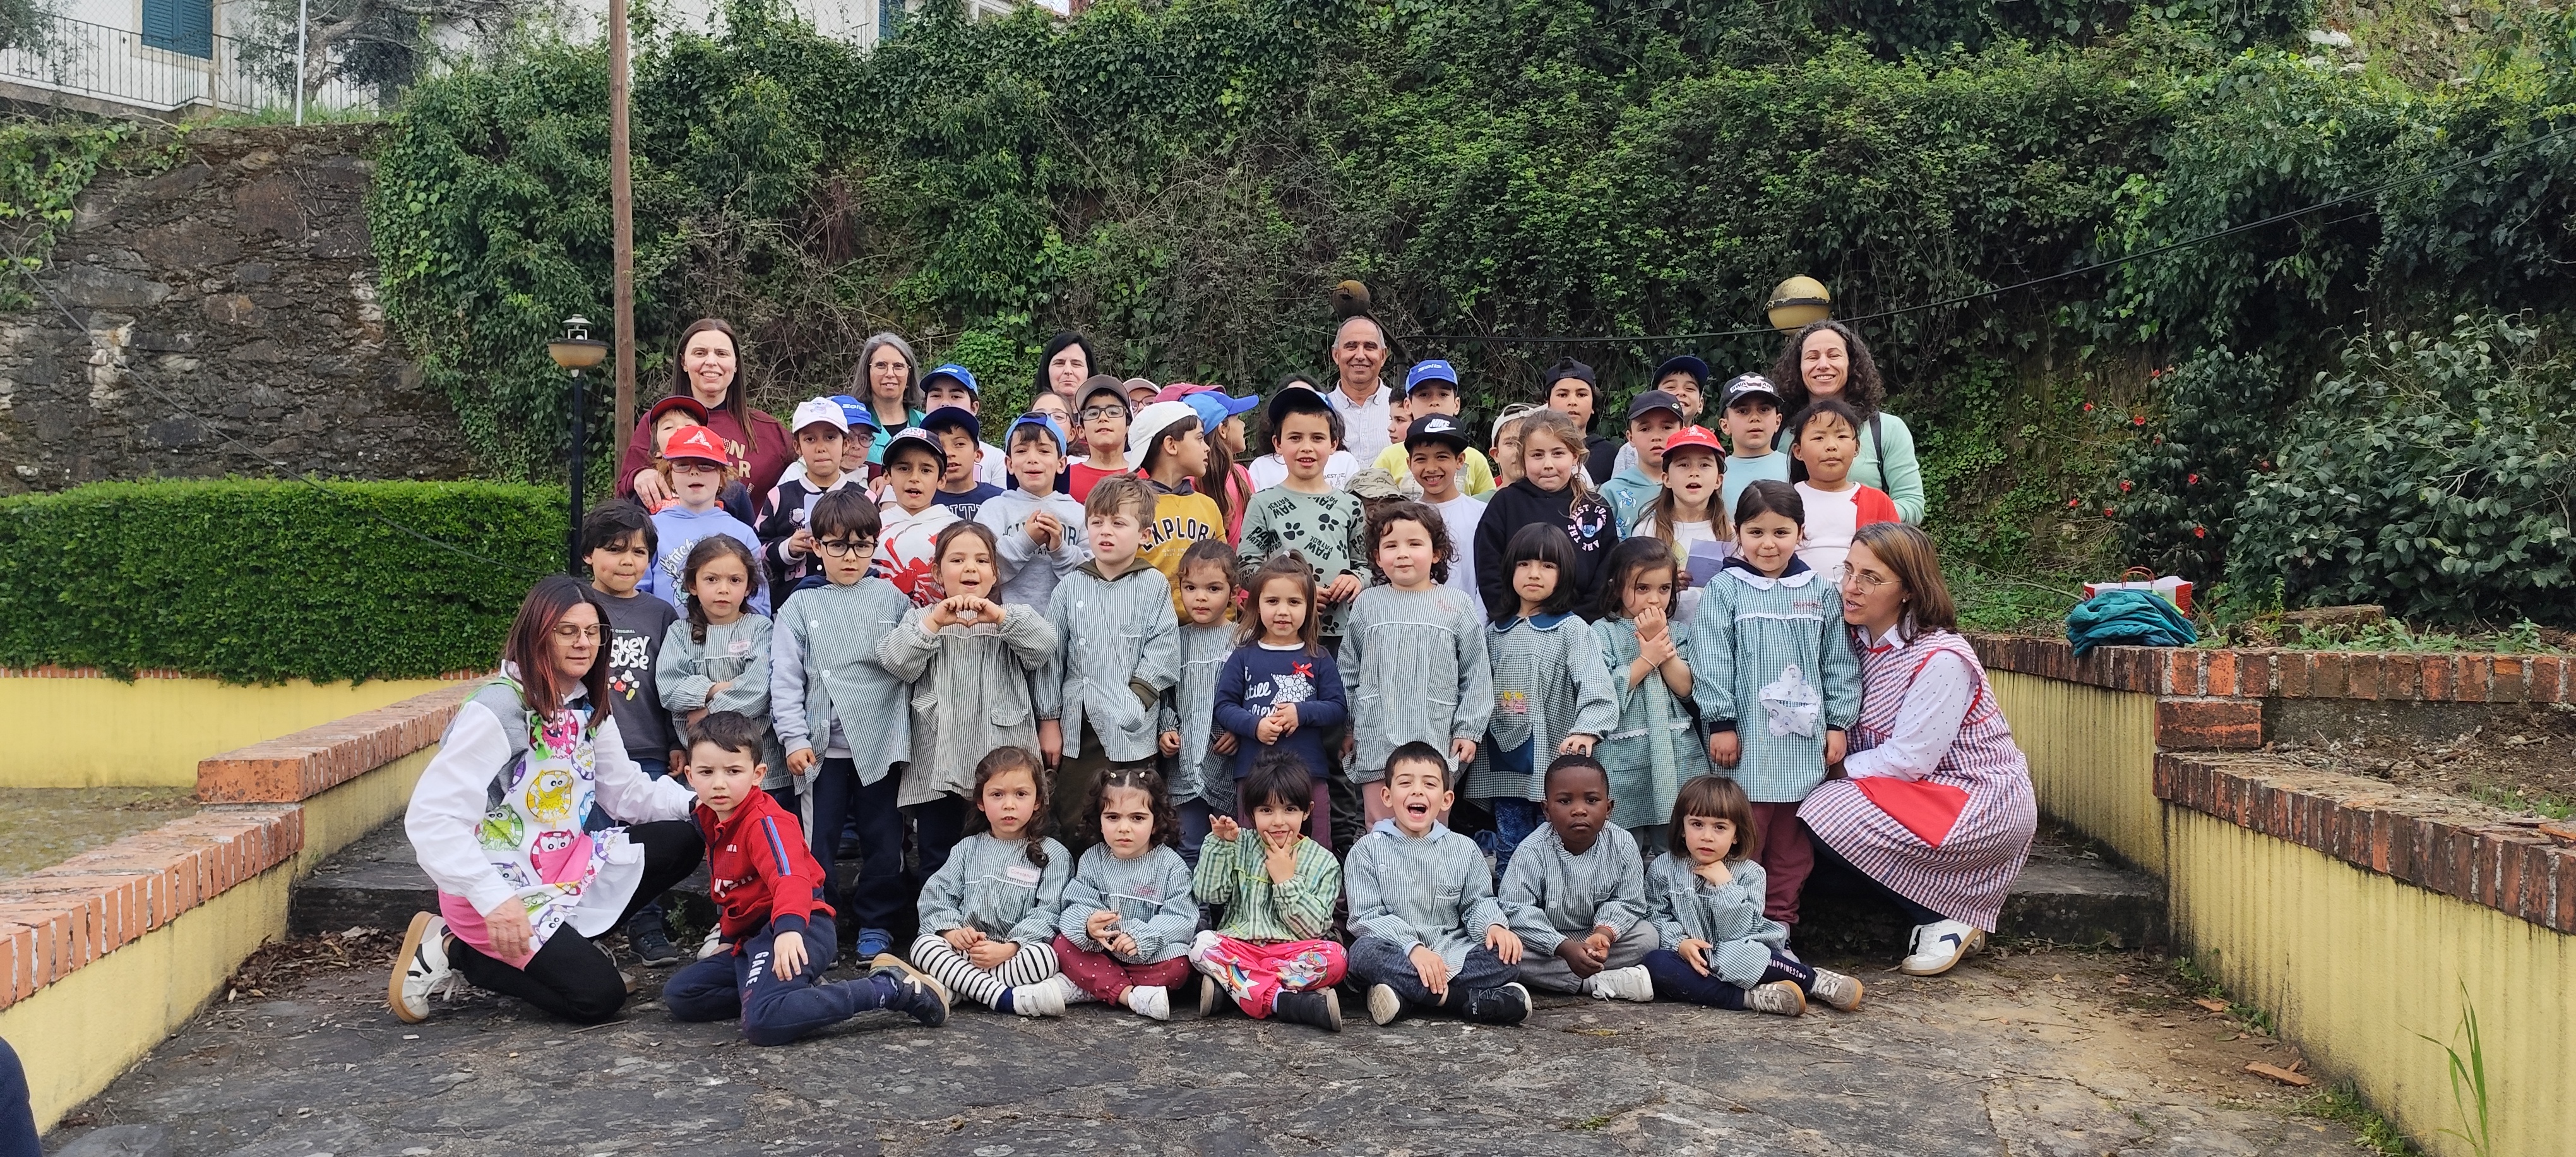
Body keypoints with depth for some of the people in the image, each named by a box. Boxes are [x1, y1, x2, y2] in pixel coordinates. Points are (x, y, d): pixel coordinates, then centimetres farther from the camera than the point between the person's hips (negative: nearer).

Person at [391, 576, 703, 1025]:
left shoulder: (589, 708, 5)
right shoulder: (498, 709, -21)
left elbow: (627, 791, 4)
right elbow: (431, 818, -27)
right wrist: (495, 900, -35)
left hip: (565, 864, 8)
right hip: (499, 885, -8)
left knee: (682, 842, -1)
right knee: (597, 997, -14)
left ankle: (569, 943, 5)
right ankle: (453, 951, 2)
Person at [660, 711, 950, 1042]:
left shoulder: (765, 821, -15)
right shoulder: (712, 821, 14)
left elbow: (790, 877, -34)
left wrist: (789, 927, -52)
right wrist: (727, 937, 35)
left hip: (795, 932, -10)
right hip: (750, 936, 10)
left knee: (763, 1023, -33)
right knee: (678, 994, 8)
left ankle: (893, 987, -22)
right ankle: (809, 992, 0)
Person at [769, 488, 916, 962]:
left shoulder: (893, 599, 5)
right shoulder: (801, 606, 5)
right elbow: (785, 678, 3)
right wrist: (794, 738, -5)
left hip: (881, 742, 0)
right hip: (823, 745, 0)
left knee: (883, 839, 7)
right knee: (818, 839, 5)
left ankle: (876, 924, 20)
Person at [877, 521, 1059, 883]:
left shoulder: (1015, 618, 8)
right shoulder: (921, 618, 10)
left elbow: (1046, 644, -12)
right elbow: (895, 662, -8)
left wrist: (999, 615, -25)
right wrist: (935, 621, -20)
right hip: (938, 769, 1)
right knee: (938, 865, 10)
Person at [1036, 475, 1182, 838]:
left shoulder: (1154, 586, 0)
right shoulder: (1071, 586, 6)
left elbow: (1164, 649, -4)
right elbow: (1051, 655, 7)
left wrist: (1135, 696, -14)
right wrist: (1049, 720, 5)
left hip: (1132, 731, -2)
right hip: (1076, 729, 2)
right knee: (1073, 825, 8)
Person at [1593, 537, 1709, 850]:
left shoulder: (1680, 631, 9)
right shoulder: (1602, 633, -1)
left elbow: (1687, 689, -3)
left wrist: (1661, 640, -10)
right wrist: (1647, 658, -11)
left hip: (1678, 760, 3)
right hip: (1624, 764, -3)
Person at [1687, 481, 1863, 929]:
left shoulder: (1819, 593, 8)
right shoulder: (1725, 590, -2)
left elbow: (1839, 662, 11)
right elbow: (1710, 660, -5)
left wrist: (1838, 723, 6)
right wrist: (1720, 722, -10)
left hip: (1803, 739, 3)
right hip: (1747, 740, -3)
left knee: (1793, 842, 10)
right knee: (1743, 840, 0)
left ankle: (1780, 922, 20)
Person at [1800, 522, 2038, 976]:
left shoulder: (1941, 659, -22)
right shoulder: (1865, 641, 3)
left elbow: (1908, 759, -24)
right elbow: (1861, 742, 5)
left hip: (1985, 801, -8)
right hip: (1922, 795, 9)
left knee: (1828, 817, -23)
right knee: (1817, 811, -10)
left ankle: (1947, 919, -6)